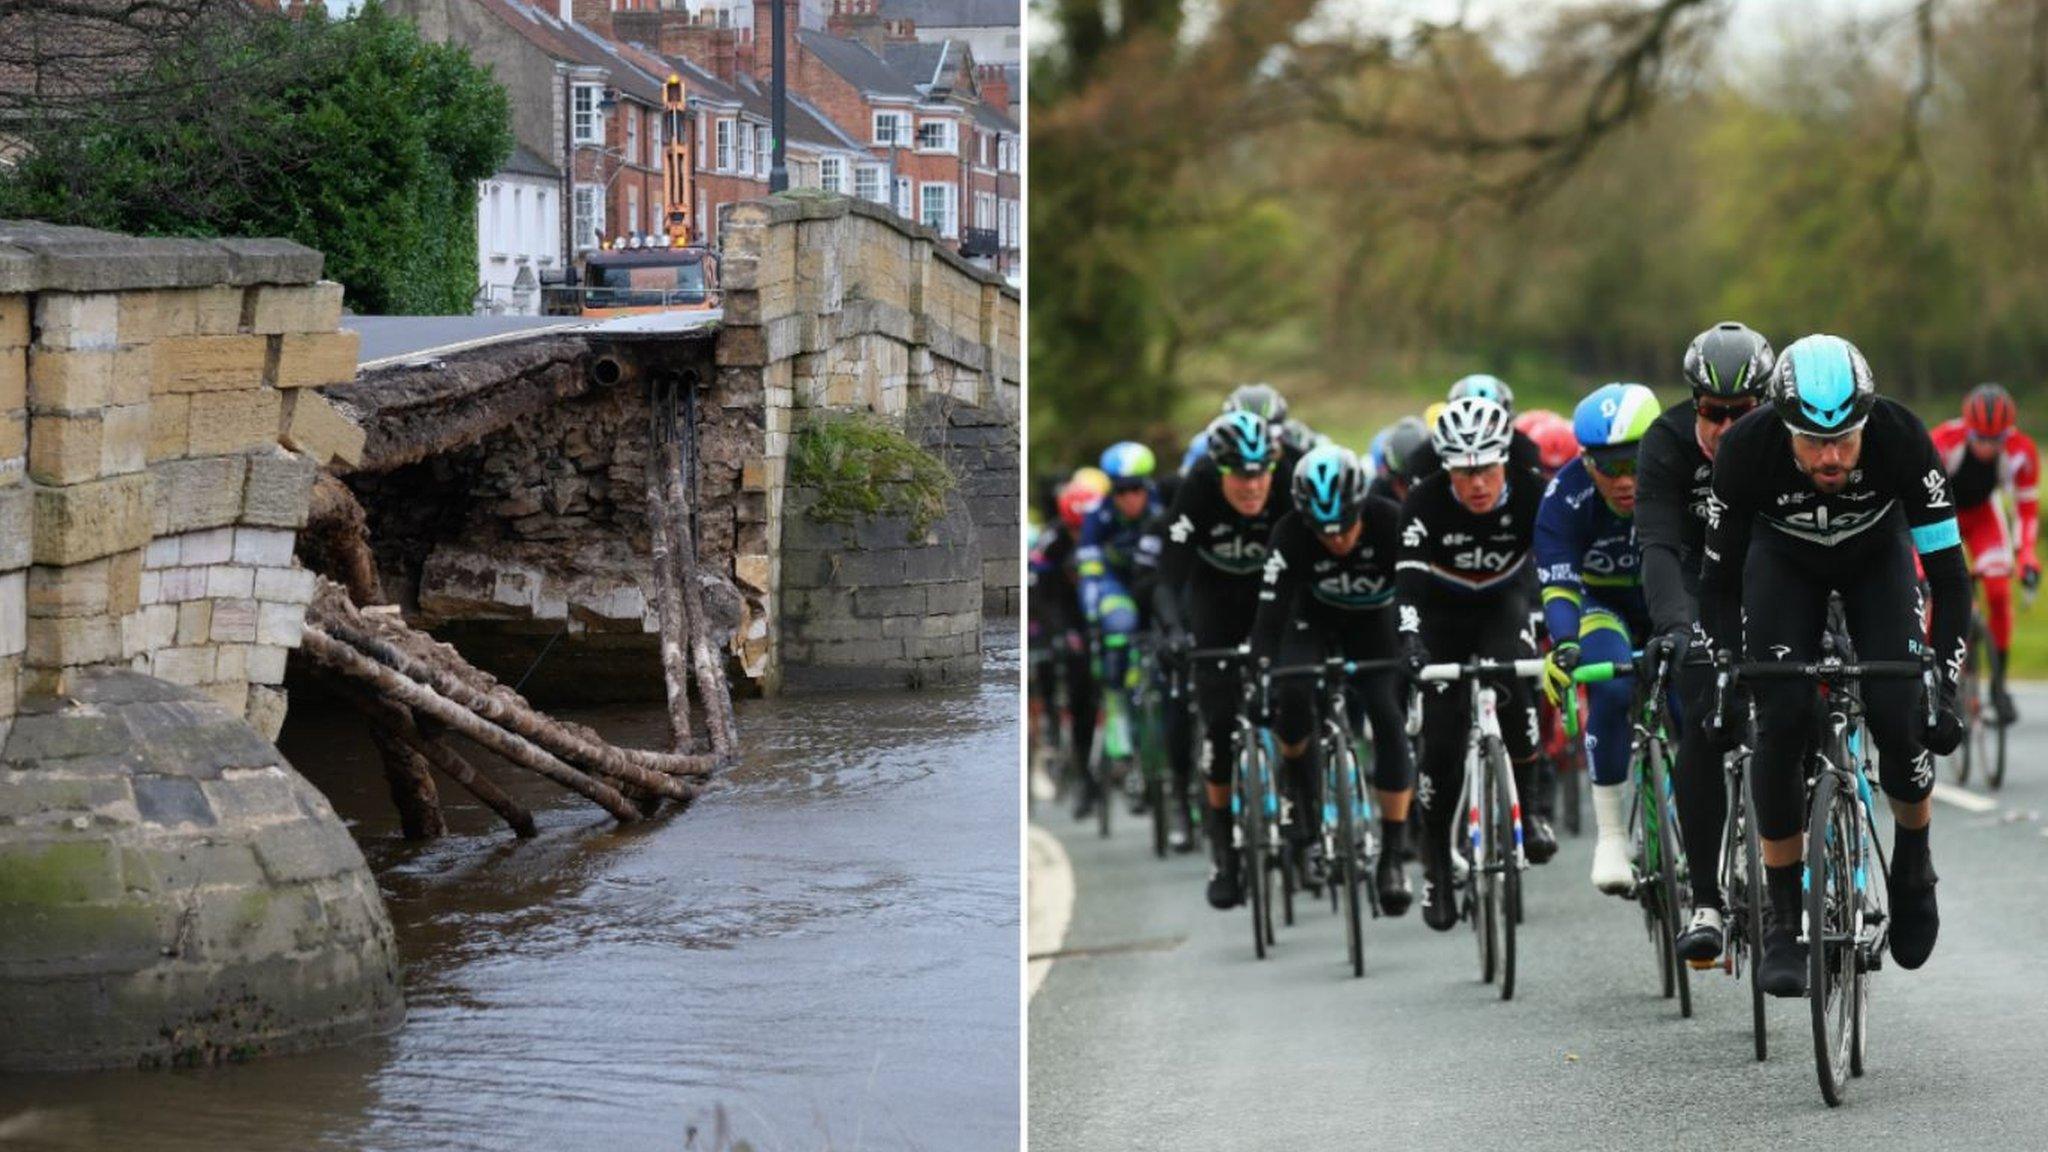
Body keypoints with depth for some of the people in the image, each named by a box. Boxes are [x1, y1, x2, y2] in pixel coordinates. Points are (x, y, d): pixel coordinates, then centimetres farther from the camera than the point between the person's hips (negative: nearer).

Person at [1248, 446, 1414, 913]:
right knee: (1291, 697, -28)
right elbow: (1271, 611, -32)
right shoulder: (1291, 534, -30)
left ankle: (1393, 856, -11)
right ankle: (1310, 825, -7)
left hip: (1375, 623, 0)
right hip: (1316, 619, 0)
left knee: (1389, 722, -18)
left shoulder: (1391, 523, -31)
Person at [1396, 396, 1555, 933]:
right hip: (1442, 612, 0)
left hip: (1501, 604, 0)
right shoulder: (1425, 503, -27)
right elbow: (1408, 580, -35)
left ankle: (1524, 806, -12)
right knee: (1443, 738, -9)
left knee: (1512, 684, -31)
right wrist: (1411, 643, -50)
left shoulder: (1529, 495, -24)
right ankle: (1435, 862, 8)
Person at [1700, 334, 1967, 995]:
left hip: (1877, 552, 0)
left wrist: (1944, 685, -34)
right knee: (1782, 719, -19)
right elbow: (1719, 578, -20)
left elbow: (1948, 573, -28)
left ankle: (1913, 865, 9)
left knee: (1897, 713, -21)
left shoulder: (1902, 439, -36)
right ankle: (1783, 924, -7)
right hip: (1784, 559, 0)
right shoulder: (1746, 449, -34)